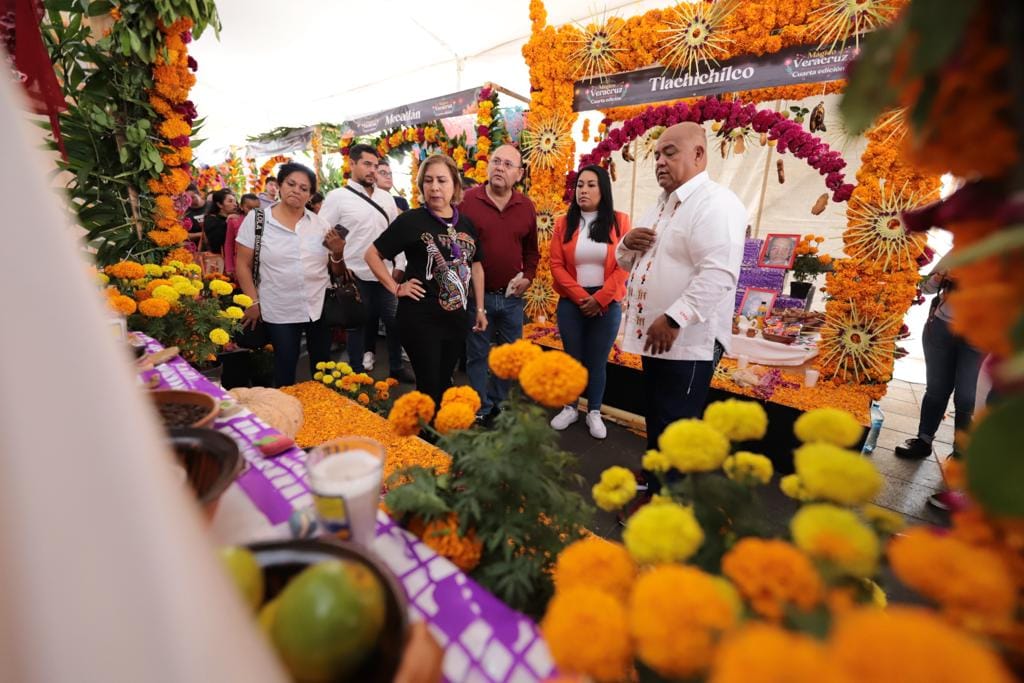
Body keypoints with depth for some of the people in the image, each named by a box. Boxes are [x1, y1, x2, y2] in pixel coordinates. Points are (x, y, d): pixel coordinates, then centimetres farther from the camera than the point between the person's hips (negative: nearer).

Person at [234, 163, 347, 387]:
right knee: (285, 369, 11)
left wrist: (338, 253, -12)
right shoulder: (256, 218, -2)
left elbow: (336, 271, 8)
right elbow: (242, 264, 0)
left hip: (320, 309, 2)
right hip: (279, 312, -2)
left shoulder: (320, 224, 4)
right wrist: (253, 302, -6)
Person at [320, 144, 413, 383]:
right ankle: (358, 375, 21)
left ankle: (396, 368, 26)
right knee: (358, 326, 7)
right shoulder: (337, 196, -3)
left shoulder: (386, 197, 10)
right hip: (355, 276, -4)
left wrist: (400, 266, 5)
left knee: (394, 322, 9)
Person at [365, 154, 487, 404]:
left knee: (444, 382, 18)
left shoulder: (466, 223, 6)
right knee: (428, 386, 3)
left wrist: (480, 309, 13)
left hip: (457, 317, 5)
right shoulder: (411, 220, -9)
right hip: (420, 318, -5)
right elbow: (372, 254, -4)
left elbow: (475, 265, 16)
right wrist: (396, 288, -10)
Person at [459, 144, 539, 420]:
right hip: (477, 294, -3)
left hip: (512, 296, 4)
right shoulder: (467, 200, -6)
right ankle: (480, 409, 25)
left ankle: (502, 403, 35)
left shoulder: (526, 206, 6)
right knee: (477, 355, 8)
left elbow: (531, 249, 16)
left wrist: (527, 277, 3)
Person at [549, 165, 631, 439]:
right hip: (571, 302, 1)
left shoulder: (619, 221, 1)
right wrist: (580, 296, -12)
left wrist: (599, 299, -12)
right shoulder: (564, 223, 4)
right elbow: (556, 265, -2)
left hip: (607, 304, -1)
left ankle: (594, 413, 23)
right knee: (572, 358, 10)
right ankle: (569, 408, 27)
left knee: (598, 361, 7)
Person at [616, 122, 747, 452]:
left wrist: (673, 319, -29)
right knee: (655, 422, 20)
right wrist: (627, 244, 1)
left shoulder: (716, 202, -12)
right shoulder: (661, 205, 17)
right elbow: (630, 263, 22)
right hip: (653, 338, 9)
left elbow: (718, 274, -26)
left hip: (688, 342, -9)